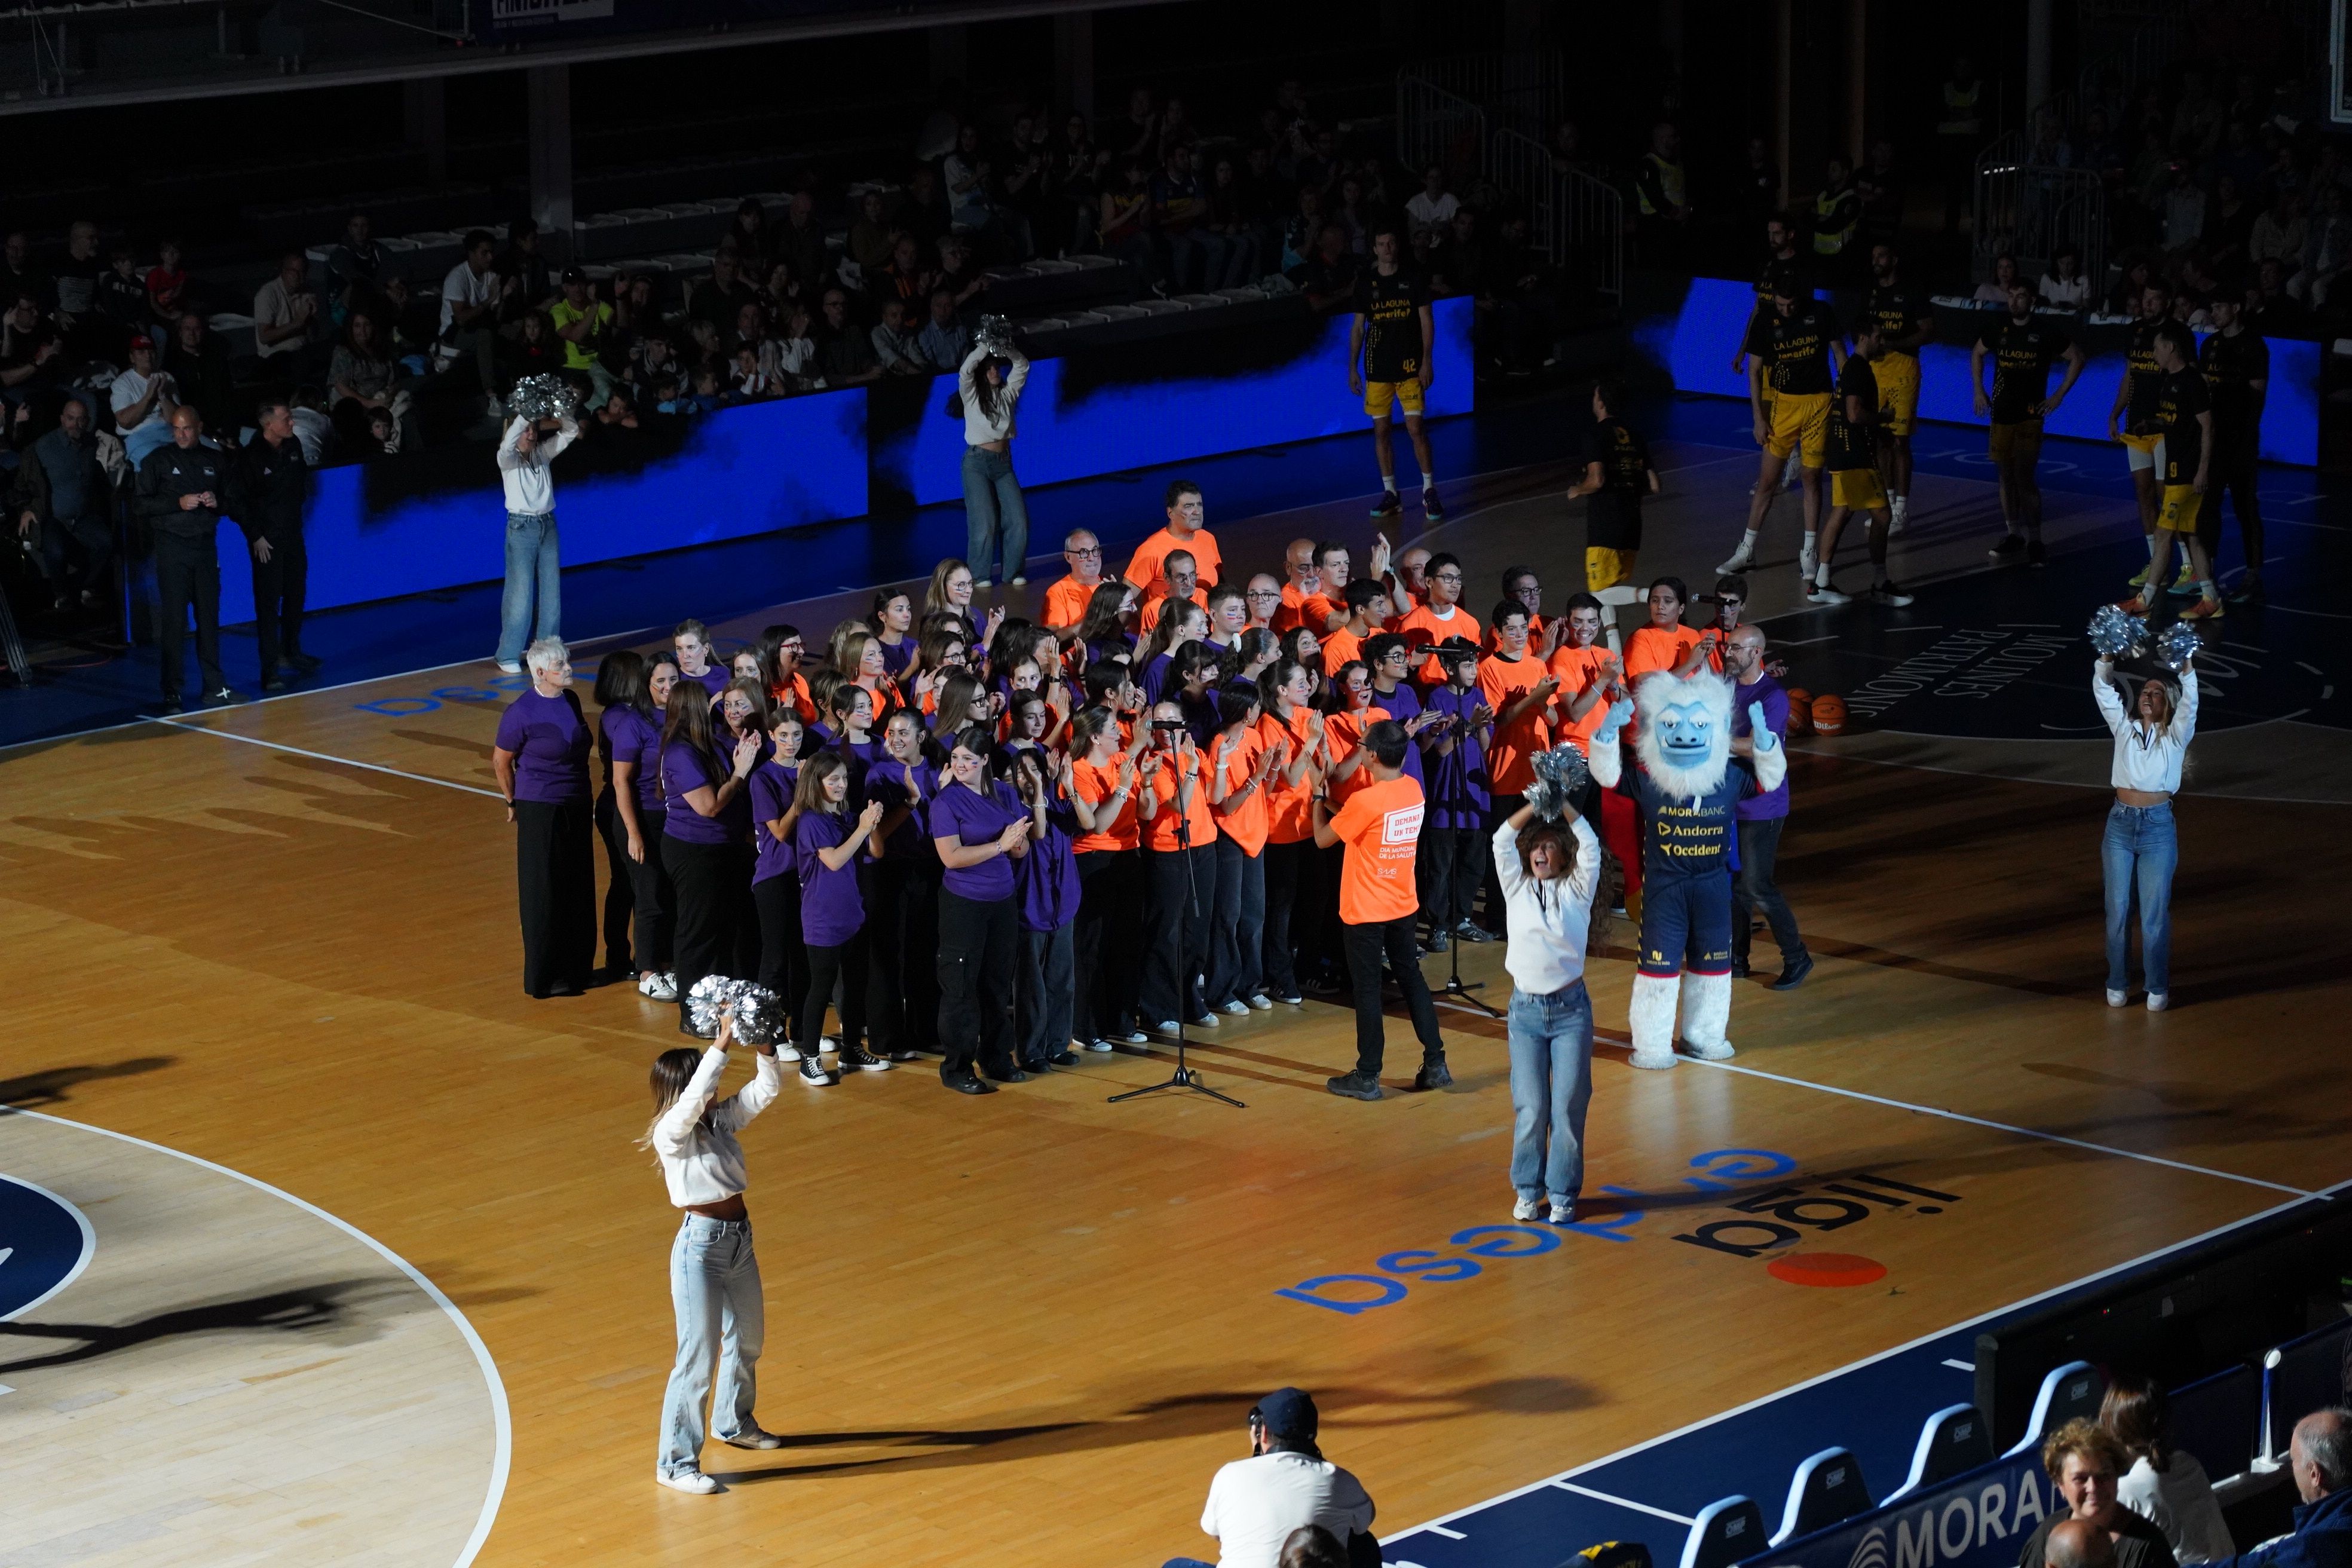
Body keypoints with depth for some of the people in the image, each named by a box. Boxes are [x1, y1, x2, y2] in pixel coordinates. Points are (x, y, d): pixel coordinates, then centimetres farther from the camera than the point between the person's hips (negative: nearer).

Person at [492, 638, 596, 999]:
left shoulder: (571, 700, 3)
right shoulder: (521, 712, -17)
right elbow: (501, 762, -5)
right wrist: (515, 803, 6)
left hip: (578, 807, 7)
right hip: (540, 812, -7)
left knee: (579, 891, 12)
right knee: (545, 896, 1)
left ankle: (577, 967, 24)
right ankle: (543, 979, 11)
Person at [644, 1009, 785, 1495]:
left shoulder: (723, 1119, 4)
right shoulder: (670, 1133, -16)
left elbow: (767, 1090, -1)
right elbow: (692, 1099, -35)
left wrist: (765, 1048, -18)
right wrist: (720, 1046, -35)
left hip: (740, 1238, 8)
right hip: (701, 1245, -8)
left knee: (748, 1341, 25)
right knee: (697, 1358, -6)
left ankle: (736, 1423, 48)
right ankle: (676, 1461, 2)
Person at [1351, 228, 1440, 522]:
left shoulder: (1413, 280, 0)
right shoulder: (1366, 283, 6)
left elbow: (1427, 321, 1)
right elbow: (1357, 327, 11)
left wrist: (1427, 361, -8)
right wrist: (1353, 368, 7)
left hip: (1409, 365, -3)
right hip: (1377, 367, 3)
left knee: (1415, 427, -8)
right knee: (1381, 430, 4)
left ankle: (1429, 491, 0)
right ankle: (1390, 494, 13)